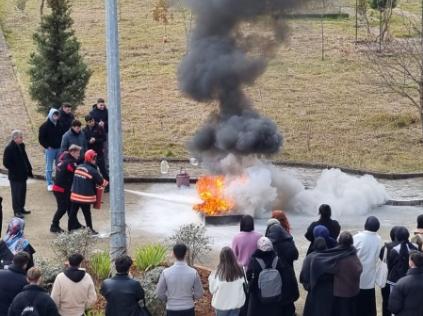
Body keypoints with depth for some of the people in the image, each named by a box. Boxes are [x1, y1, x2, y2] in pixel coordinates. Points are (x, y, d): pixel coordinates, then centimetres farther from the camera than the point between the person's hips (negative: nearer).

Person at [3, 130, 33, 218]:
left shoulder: (21, 146, 6)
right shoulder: (9, 148, -18)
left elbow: (25, 159, 15)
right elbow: (6, 163, -18)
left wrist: (29, 170, 10)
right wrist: (14, 170, -17)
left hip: (22, 174, 8)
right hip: (15, 176, -8)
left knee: (22, 192, 17)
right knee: (16, 193, 1)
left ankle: (21, 208, 30)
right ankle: (17, 211, 9)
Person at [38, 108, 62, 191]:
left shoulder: (60, 124, 3)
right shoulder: (45, 126, -8)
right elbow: (41, 138, -6)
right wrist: (47, 146, -12)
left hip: (59, 149, 4)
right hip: (50, 149, -4)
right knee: (49, 168, 1)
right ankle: (49, 184, 9)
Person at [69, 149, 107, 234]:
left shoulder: (79, 167, 5)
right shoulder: (92, 171, -15)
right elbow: (101, 182, -7)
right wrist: (106, 183, 13)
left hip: (75, 195, 6)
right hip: (85, 197, -6)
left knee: (73, 212, 12)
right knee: (87, 213, 7)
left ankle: (71, 228, 20)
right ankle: (90, 229, 17)